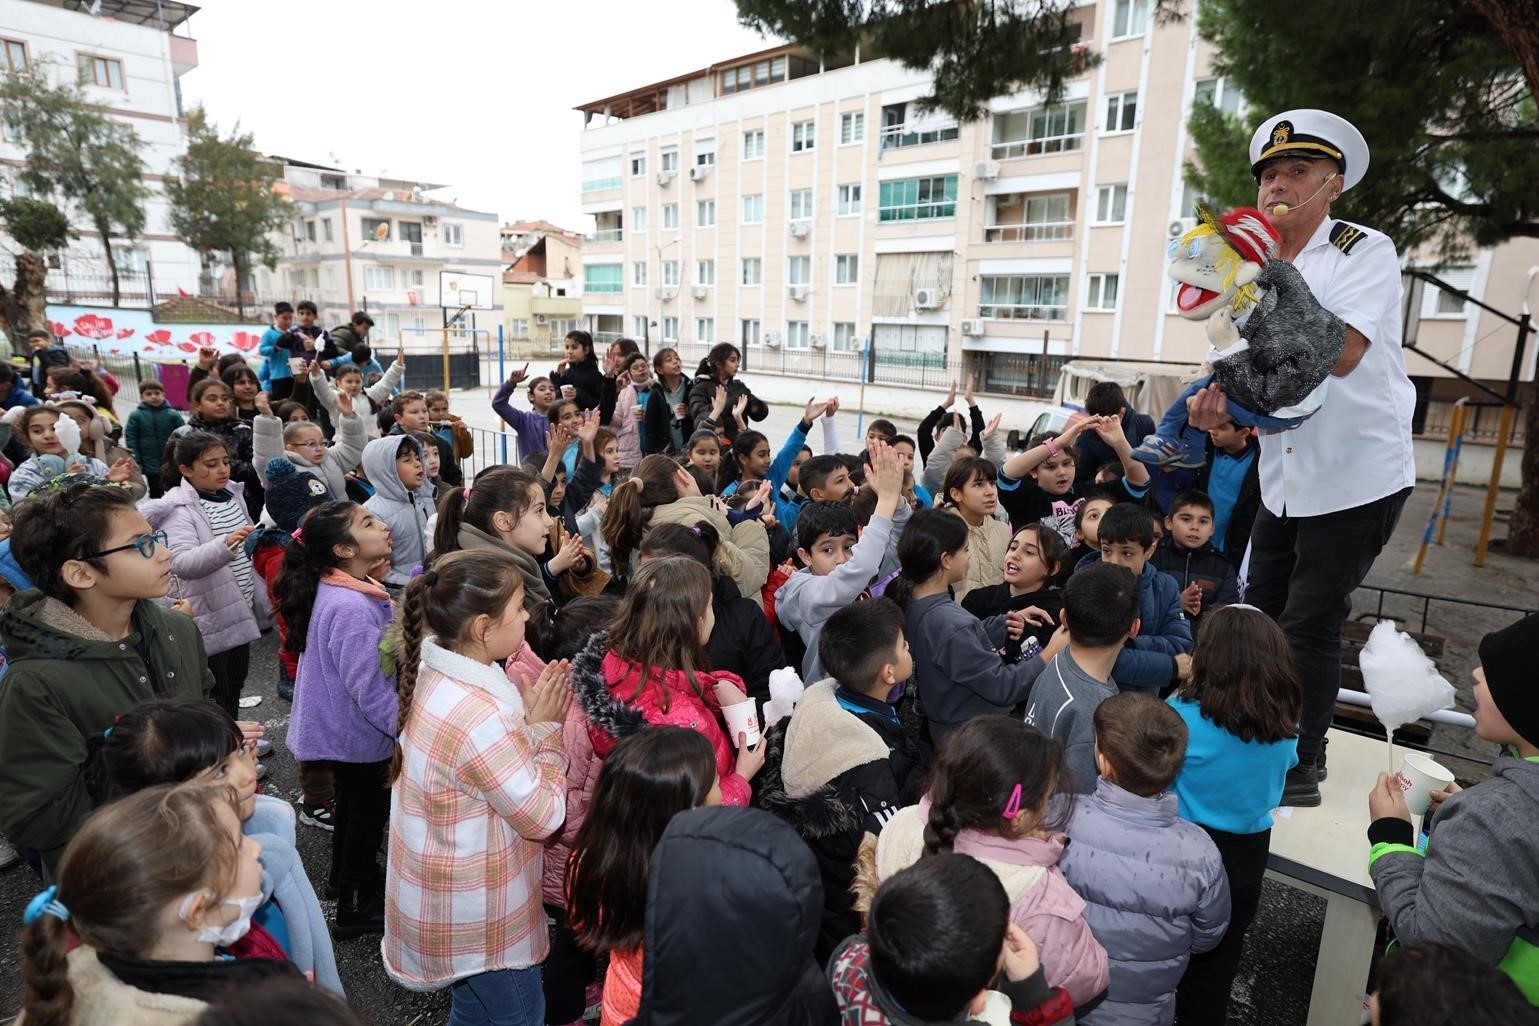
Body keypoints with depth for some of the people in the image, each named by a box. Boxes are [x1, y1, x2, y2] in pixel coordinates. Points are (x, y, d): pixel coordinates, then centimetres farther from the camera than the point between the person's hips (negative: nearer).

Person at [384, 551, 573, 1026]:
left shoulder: (434, 673, -7)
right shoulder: (481, 716, -37)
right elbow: (542, 816, -25)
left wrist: (527, 717, -5)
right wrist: (545, 727, -17)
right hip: (479, 919, -9)